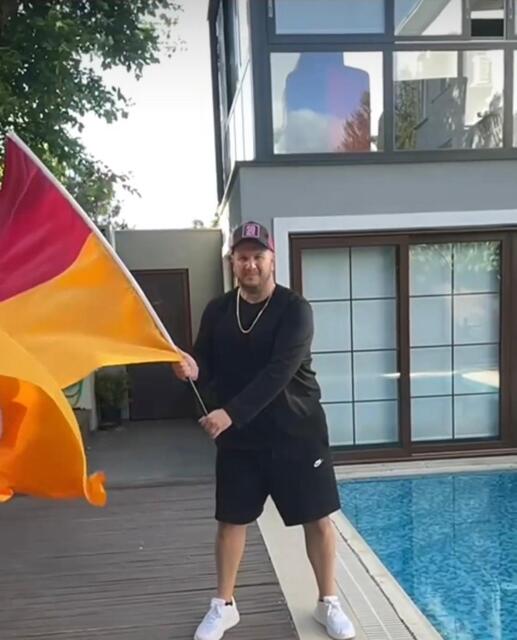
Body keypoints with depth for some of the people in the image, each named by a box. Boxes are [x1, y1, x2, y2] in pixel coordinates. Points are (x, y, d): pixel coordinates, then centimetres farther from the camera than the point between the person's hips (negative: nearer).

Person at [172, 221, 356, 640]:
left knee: (318, 518, 6)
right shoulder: (217, 311, 2)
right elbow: (208, 367, 4)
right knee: (231, 520, 10)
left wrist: (231, 413, -31)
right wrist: (193, 369, -21)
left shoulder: (294, 309, -12)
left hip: (297, 431, -3)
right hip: (239, 436, 3)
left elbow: (278, 373, -23)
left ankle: (328, 603, 27)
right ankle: (224, 606, 29)